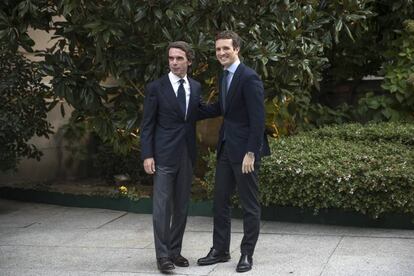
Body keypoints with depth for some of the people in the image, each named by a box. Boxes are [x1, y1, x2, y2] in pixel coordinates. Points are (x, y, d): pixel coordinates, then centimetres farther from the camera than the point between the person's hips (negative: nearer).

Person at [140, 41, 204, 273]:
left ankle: (175, 251, 19)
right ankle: (163, 255, 2)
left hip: (187, 154, 5)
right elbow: (147, 125, -5)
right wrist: (147, 155, -11)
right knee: (162, 206, -4)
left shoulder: (196, 87, 9)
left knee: (182, 206, 9)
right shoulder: (156, 88, -4)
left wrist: (195, 151, 4)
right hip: (164, 154, -4)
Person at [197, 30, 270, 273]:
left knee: (250, 205, 4)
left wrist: (251, 153, -21)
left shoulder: (249, 78, -15)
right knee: (220, 201, 12)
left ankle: (247, 254, 15)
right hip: (226, 146, 9)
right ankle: (220, 250, 24)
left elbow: (258, 119, -18)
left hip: (244, 148, -8)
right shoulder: (226, 76, 12)